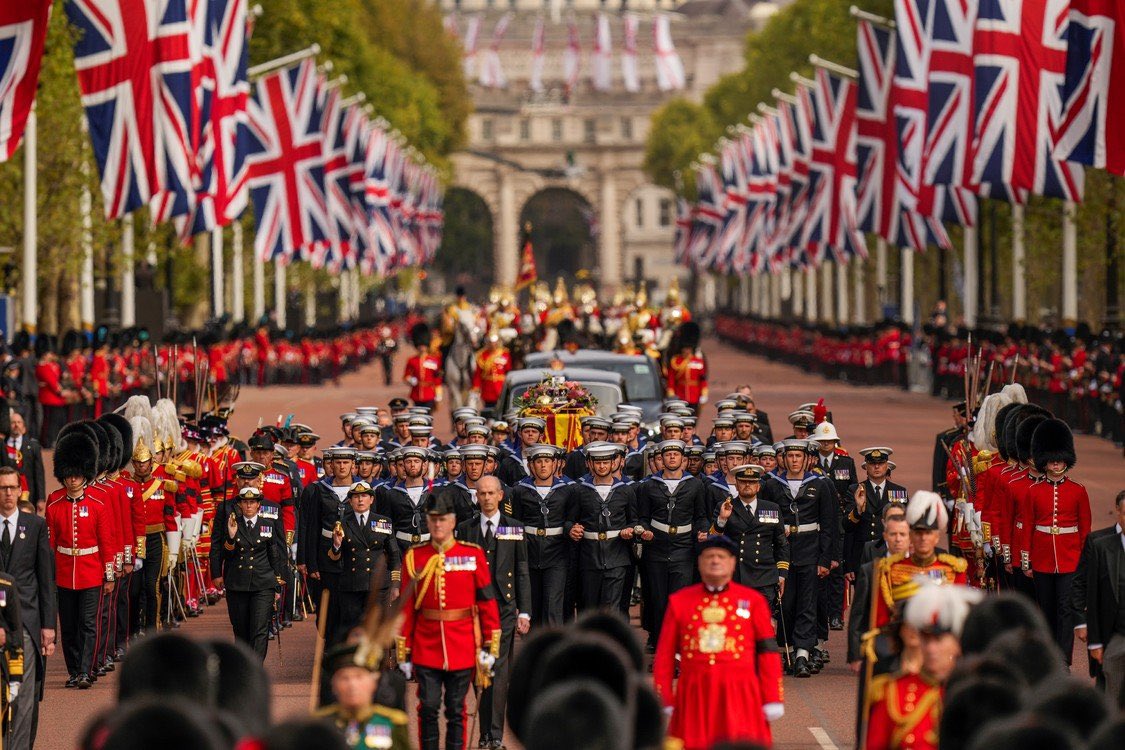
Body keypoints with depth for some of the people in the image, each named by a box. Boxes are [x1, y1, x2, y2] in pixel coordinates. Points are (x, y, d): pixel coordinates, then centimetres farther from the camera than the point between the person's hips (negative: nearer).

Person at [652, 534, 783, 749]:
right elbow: (665, 655, 9)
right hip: (695, 697, 1)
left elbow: (768, 652, 6)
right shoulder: (679, 601, 9)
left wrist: (772, 700, 0)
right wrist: (663, 702, 3)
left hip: (740, 695, -1)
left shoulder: (753, 601, 7)